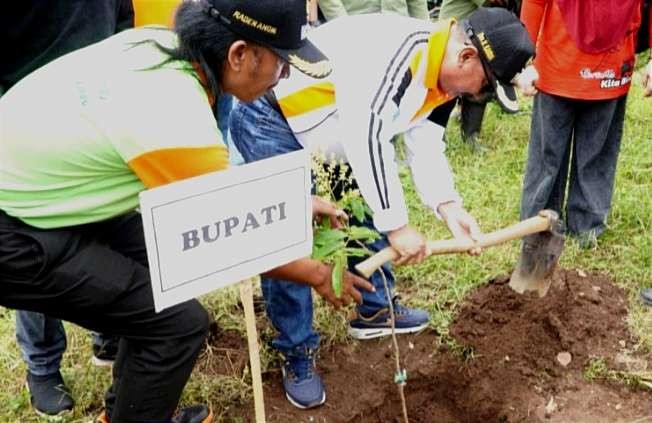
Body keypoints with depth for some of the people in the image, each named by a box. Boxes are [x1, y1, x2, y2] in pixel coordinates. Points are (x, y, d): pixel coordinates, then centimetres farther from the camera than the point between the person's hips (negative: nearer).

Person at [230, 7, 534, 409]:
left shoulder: (436, 72, 1)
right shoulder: (397, 47, -31)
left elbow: (425, 142, 3)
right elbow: (366, 136, -36)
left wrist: (449, 207, -11)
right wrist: (398, 225, -31)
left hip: (326, 132, 10)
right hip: (270, 121, -10)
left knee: (367, 209, 15)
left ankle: (375, 310, 33)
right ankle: (297, 352, 8)